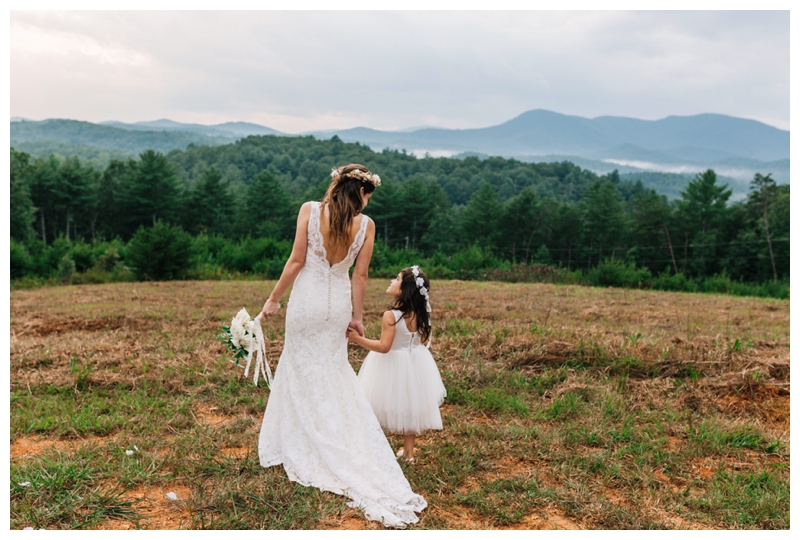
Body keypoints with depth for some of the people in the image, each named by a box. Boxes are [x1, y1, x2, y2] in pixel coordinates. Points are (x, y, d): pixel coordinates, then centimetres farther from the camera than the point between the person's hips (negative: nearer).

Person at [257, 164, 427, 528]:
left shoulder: (310, 210, -9)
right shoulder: (366, 225, -5)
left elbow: (296, 261, -10)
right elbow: (360, 276, -1)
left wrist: (273, 300, -1)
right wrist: (357, 317, 9)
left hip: (306, 300, -2)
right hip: (338, 304, 2)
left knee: (302, 371, 13)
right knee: (333, 374, 17)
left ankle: (303, 454, 24)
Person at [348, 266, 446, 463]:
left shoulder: (391, 315, -25)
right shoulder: (421, 314, -7)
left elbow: (384, 347, -26)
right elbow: (424, 341, 5)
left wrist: (358, 339, -22)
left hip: (392, 365, -6)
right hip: (415, 364, 6)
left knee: (385, 408, 11)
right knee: (410, 407, 19)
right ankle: (408, 452, 29)